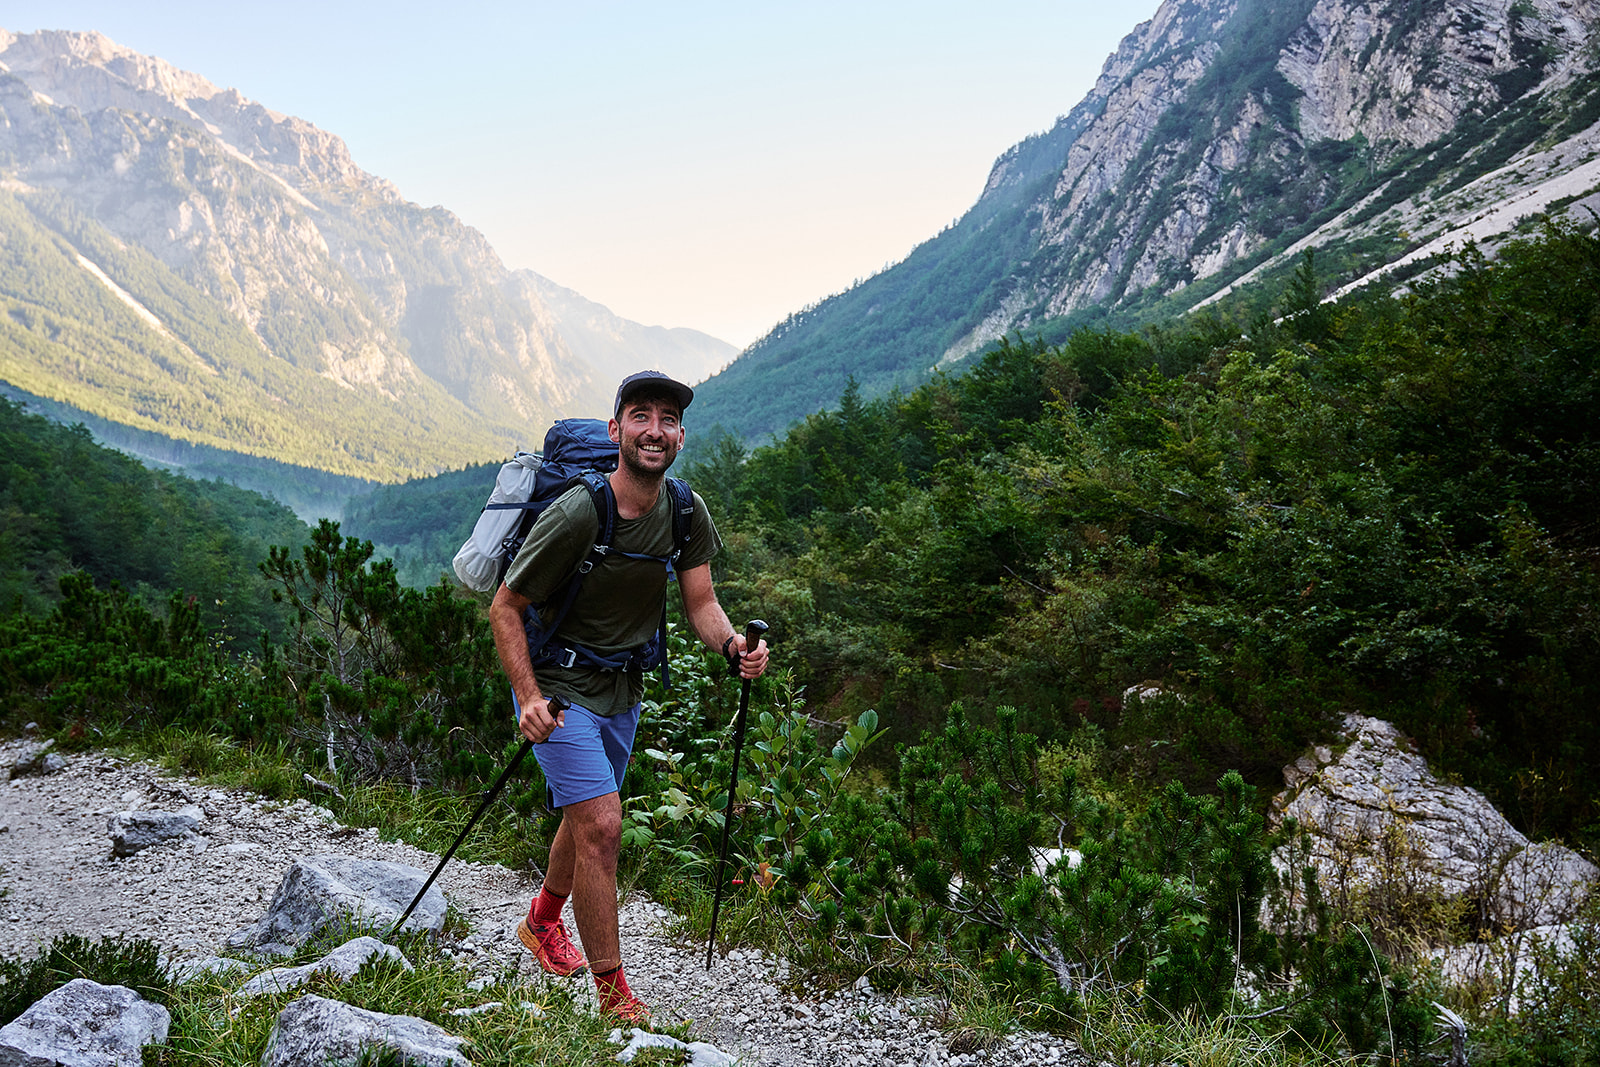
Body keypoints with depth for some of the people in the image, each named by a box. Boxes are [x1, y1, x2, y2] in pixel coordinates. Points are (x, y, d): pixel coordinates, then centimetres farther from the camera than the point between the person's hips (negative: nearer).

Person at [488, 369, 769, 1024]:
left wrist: (732, 644, -26)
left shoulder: (686, 512, -8)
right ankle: (614, 994, -2)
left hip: (623, 689, 7)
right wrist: (529, 697, -27)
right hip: (560, 685, -6)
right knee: (602, 824, -15)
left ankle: (541, 922, 49)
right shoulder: (577, 514, -26)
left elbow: (700, 603, -4)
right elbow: (505, 608, -17)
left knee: (587, 817, 22)